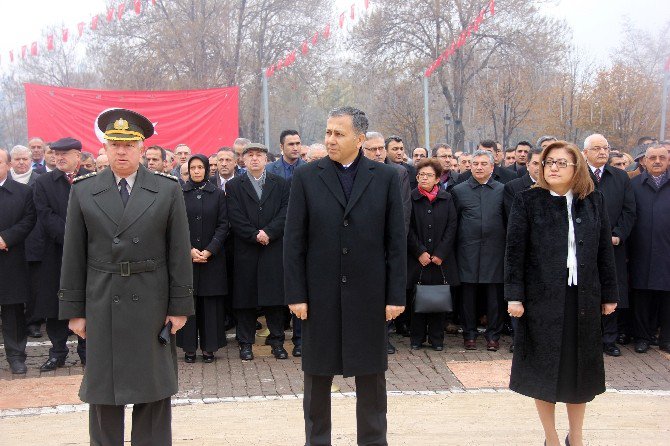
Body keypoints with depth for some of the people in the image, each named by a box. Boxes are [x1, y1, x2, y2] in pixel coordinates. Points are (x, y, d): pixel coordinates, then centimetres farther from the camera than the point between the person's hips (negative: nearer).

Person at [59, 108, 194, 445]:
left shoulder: (168, 190, 1)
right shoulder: (83, 191, 4)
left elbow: (179, 252, 0)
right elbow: (73, 255, 4)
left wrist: (180, 306, -3)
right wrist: (74, 310, 1)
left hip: (152, 305, 0)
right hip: (102, 307, 1)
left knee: (154, 392, 8)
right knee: (102, 393, 8)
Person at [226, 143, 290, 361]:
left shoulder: (281, 184, 10)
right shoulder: (233, 186, 6)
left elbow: (285, 213, 0)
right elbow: (235, 218, -4)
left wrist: (268, 233, -12)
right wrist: (255, 235, -13)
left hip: (275, 249, 1)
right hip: (245, 251, -1)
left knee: (275, 297, 3)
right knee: (245, 297, 2)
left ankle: (277, 341, 12)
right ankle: (245, 343, 11)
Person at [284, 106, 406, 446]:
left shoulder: (385, 178, 2)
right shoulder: (306, 177, 1)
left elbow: (396, 241, 1)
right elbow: (294, 241, -1)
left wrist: (396, 295, -3)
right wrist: (295, 294, -6)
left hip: (369, 295, 0)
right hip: (320, 295, 0)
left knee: (371, 376, 10)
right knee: (317, 375, 10)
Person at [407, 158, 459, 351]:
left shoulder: (447, 199, 6)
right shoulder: (411, 198, 0)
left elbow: (451, 228, 2)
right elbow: (408, 229, -2)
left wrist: (440, 254, -6)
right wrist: (420, 252, -9)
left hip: (441, 259, 1)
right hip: (417, 258, -1)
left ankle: (437, 338, 14)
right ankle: (417, 338, 13)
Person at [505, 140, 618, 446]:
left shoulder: (594, 201, 4)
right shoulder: (528, 201, -3)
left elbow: (604, 250, 6)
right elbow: (514, 251, -5)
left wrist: (609, 294, 6)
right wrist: (514, 295, -9)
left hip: (583, 297, 2)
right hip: (543, 296, -2)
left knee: (580, 367, 10)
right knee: (544, 368, 5)